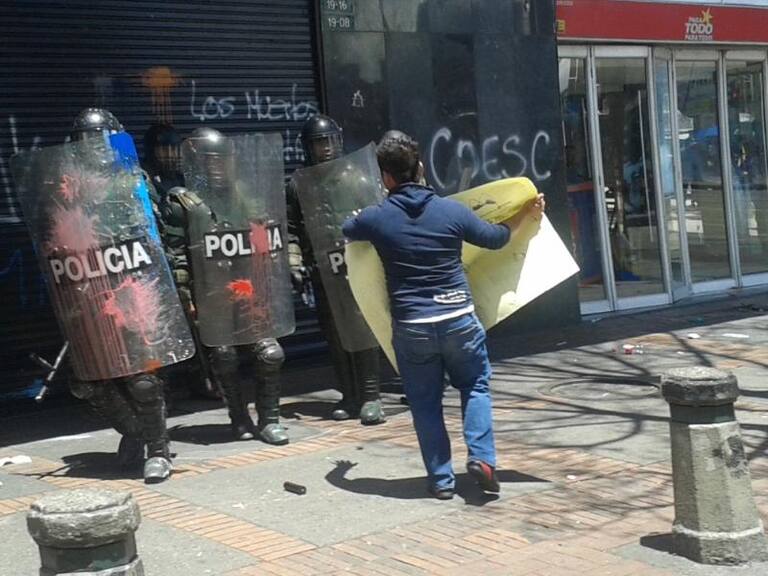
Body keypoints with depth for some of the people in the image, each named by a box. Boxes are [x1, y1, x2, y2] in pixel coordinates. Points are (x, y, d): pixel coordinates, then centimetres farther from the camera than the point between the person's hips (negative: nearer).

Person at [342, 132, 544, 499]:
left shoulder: (376, 218, -4)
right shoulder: (451, 210, -4)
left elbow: (347, 230, 20)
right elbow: (494, 238, 11)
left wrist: (362, 222, 44)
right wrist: (525, 216, 30)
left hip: (410, 327, 0)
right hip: (458, 318, 1)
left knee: (425, 402, 12)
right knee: (475, 386, 20)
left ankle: (441, 479, 13)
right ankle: (481, 456, 4)